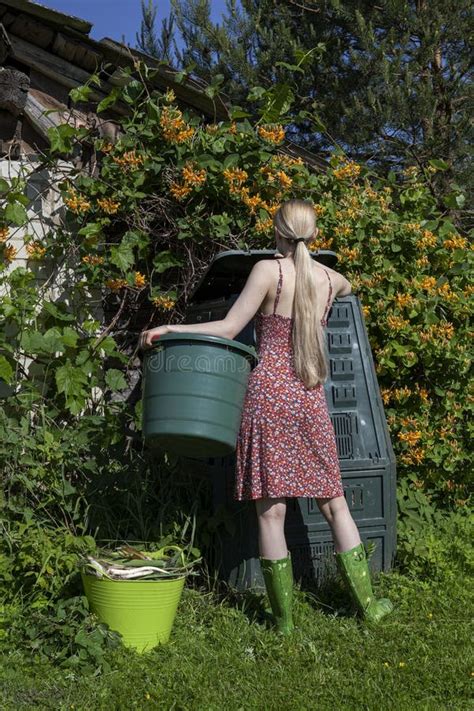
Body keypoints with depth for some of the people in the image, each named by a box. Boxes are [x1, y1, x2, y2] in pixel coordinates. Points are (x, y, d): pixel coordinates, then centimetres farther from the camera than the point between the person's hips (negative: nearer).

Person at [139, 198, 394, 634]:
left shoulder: (268, 270, -4)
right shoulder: (330, 279, 10)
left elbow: (228, 329, -7)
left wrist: (168, 329, -4)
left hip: (268, 392, -4)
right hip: (310, 400, 4)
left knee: (271, 510, 3)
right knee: (334, 504, 14)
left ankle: (284, 617, 9)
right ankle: (368, 604, 20)